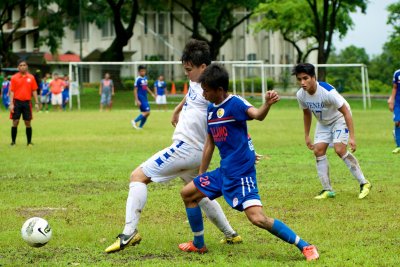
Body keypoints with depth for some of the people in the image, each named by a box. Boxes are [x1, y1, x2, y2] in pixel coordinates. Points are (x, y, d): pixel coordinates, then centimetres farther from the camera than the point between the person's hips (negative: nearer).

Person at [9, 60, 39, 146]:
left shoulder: (31, 77, 5)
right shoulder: (14, 77, 0)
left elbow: (34, 91, 7)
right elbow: (11, 91, -1)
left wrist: (36, 103, 1)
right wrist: (11, 104, -8)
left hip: (27, 102, 1)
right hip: (17, 102, -1)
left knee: (28, 123, 4)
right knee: (15, 122, -2)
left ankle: (29, 142, 12)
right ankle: (13, 142, 6)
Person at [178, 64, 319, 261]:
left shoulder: (234, 103, -14)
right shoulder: (211, 109, 11)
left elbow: (256, 114, -35)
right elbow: (210, 143, 19)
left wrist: (267, 105, -57)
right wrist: (201, 175, 23)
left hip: (241, 172, -9)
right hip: (224, 171, 9)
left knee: (257, 218, -21)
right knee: (188, 193, 17)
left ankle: (305, 247, -13)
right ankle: (198, 245, 31)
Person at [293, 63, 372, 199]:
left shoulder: (328, 92, -35)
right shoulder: (301, 95, -16)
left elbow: (346, 112, -29)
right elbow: (307, 113, 6)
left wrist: (352, 136, -31)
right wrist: (307, 136, 10)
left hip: (339, 118, -6)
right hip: (323, 122, 6)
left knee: (340, 149, -22)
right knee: (318, 150, -8)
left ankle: (364, 183, -10)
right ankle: (327, 190, 1)